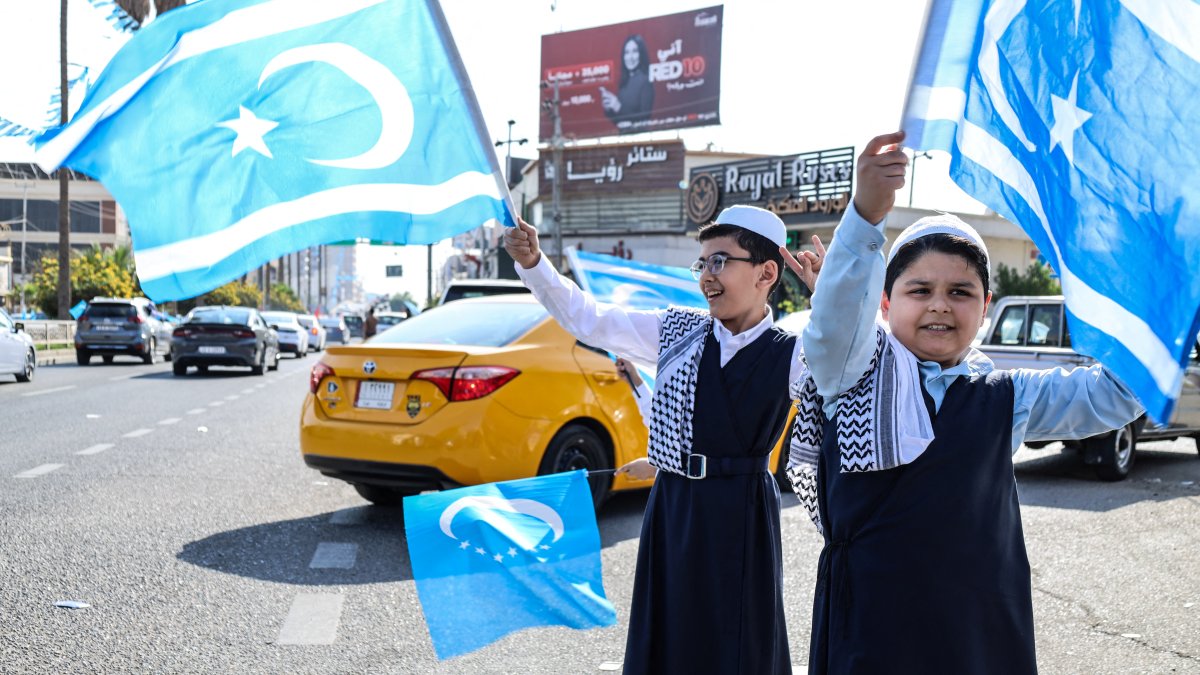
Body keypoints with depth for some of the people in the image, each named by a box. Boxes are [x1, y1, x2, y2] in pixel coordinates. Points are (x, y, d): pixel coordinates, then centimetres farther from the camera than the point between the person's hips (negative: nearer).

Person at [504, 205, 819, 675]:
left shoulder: (791, 355, -7)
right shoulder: (677, 330, 3)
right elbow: (585, 318, 4)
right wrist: (532, 263, -7)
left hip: (740, 518, -3)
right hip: (672, 510, 4)